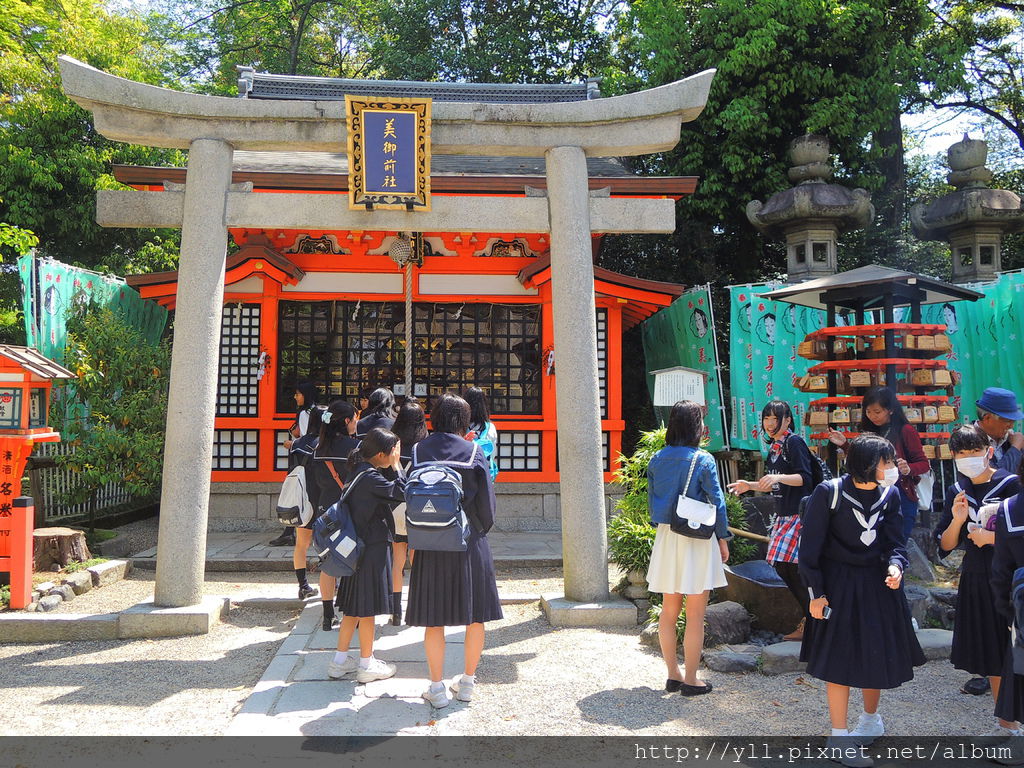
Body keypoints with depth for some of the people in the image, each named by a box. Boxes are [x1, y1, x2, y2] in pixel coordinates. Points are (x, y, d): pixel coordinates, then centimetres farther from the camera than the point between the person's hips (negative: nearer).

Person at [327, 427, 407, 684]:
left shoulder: (359, 472, 10)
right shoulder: (370, 476, -19)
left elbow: (387, 496, 12)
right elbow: (400, 493, -21)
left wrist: (392, 468, 3)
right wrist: (396, 466, -10)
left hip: (358, 547, 9)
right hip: (373, 549, -9)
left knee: (353, 608, 16)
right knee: (367, 609, 3)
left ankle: (340, 661, 24)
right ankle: (366, 665, 14)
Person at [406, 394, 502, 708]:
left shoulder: (418, 452, -1)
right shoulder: (473, 452, -5)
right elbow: (486, 498, -4)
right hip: (469, 544, -1)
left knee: (434, 619, 8)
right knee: (474, 615, 12)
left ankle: (437, 688, 12)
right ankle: (467, 682, 20)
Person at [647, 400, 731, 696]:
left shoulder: (657, 459, 2)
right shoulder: (703, 460, -12)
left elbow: (652, 500, 7)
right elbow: (716, 502, -9)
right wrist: (723, 538, 2)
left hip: (666, 537, 5)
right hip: (697, 539, -5)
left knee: (669, 611, 14)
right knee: (695, 616, 5)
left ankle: (673, 674, 22)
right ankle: (691, 680, 12)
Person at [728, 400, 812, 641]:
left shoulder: (794, 442, -9)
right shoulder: (774, 447, 17)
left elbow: (804, 478, -17)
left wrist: (778, 477, -30)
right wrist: (750, 485, 15)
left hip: (799, 514, -9)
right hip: (783, 515, 9)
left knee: (792, 566, -11)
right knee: (781, 566, 8)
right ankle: (809, 619, 19)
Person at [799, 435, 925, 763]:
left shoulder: (888, 495, -1)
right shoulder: (829, 493, -16)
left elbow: (894, 542, 1)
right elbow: (810, 547, -12)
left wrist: (895, 565, -22)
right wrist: (817, 592, -12)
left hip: (877, 585, 5)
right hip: (839, 585, -5)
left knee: (878, 655, 16)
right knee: (840, 660, 1)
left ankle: (871, 719, 42)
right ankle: (838, 737, 14)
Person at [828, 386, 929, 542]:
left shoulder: (905, 430, -8)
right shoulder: (870, 431, 9)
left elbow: (924, 463, -5)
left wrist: (908, 469, -25)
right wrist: (844, 444, 7)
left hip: (900, 496, -5)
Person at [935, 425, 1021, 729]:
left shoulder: (1011, 484, -11)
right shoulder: (957, 492, 5)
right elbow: (945, 546, 6)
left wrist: (991, 537, -16)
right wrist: (957, 520, -10)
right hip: (974, 581, 5)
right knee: (992, 660, 15)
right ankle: (1006, 726, 29)